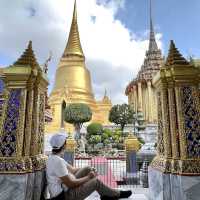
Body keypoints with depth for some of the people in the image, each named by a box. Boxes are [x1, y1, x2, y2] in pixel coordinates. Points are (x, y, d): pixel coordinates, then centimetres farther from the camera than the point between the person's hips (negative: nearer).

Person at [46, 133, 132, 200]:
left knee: (87, 169, 4)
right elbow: (71, 184, -26)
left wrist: (89, 170, -1)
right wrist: (88, 177, -13)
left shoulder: (53, 157, 3)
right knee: (96, 182, -9)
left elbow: (72, 169, 10)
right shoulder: (57, 161, -28)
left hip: (65, 187, 9)